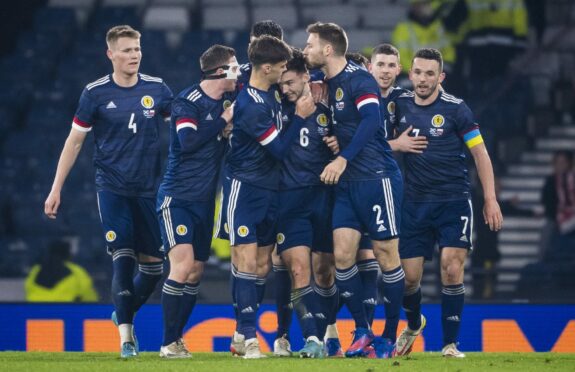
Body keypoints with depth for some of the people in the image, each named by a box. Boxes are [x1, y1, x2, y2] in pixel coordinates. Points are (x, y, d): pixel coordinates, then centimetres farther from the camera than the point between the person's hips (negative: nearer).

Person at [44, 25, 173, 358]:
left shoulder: (157, 89, 2)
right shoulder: (95, 93, -3)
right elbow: (75, 141, 3)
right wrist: (56, 189, 1)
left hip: (149, 189, 3)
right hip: (112, 189, -3)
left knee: (153, 264, 6)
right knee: (123, 259, -14)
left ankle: (125, 314, 32)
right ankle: (126, 336, -9)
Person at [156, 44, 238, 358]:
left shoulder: (228, 99, 6)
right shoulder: (188, 101, -12)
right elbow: (188, 141, -25)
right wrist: (223, 121, -17)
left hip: (205, 199, 7)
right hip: (177, 197, -7)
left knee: (195, 272, 6)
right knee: (182, 264, -16)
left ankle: (177, 337, 16)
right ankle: (169, 344, -11)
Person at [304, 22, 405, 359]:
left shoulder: (359, 79, -12)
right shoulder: (326, 83, 11)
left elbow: (370, 120, -25)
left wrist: (343, 159, -32)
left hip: (378, 178, -8)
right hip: (347, 182, 8)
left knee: (386, 254, -2)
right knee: (342, 253, -2)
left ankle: (389, 337, 4)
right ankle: (362, 331, 7)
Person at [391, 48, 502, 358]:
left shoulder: (455, 108, -7)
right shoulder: (401, 105, 2)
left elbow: (480, 153, -3)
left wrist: (490, 199, -6)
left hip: (454, 202, -3)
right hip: (415, 204, 3)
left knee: (451, 268, -16)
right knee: (409, 275, 3)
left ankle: (450, 344, -5)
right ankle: (413, 324, 35)